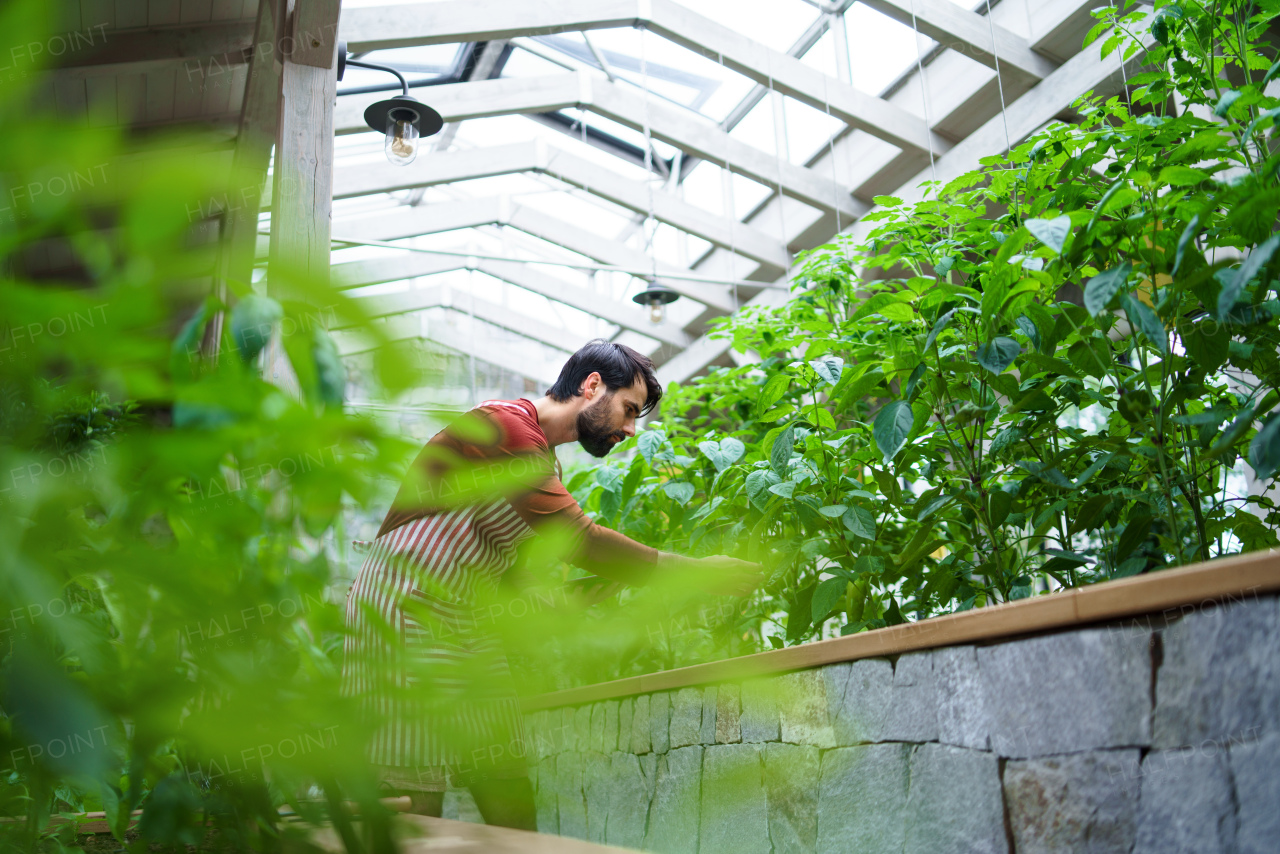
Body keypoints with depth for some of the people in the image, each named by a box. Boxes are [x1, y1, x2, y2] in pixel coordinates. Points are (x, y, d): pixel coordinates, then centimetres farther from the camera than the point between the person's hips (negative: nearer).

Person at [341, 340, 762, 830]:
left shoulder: (542, 465, 16)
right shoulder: (503, 426, -17)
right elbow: (582, 542, -23)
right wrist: (695, 573, -17)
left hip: (468, 624, 9)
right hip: (403, 611, -9)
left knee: (513, 808, 6)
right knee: (415, 814, -8)